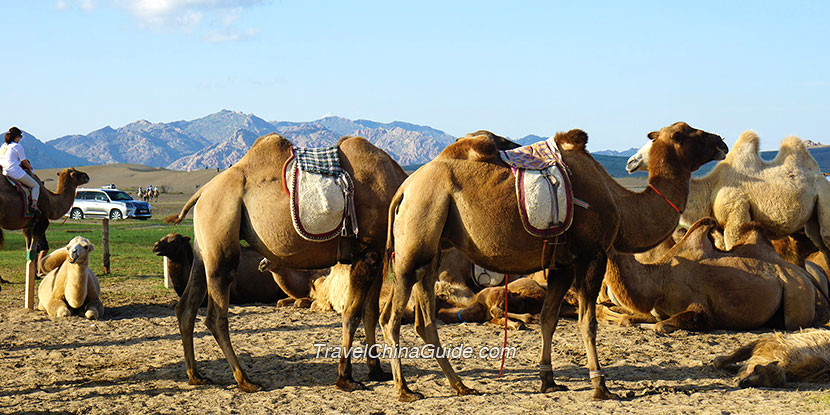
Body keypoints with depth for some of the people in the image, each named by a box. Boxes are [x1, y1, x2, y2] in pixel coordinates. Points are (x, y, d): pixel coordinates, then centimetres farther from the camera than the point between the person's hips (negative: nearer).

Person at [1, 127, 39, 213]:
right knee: (36, 186, 5)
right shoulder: (17, 146, -7)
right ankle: (34, 204, -16)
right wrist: (30, 168, 20)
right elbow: (24, 161, -1)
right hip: (16, 173, -8)